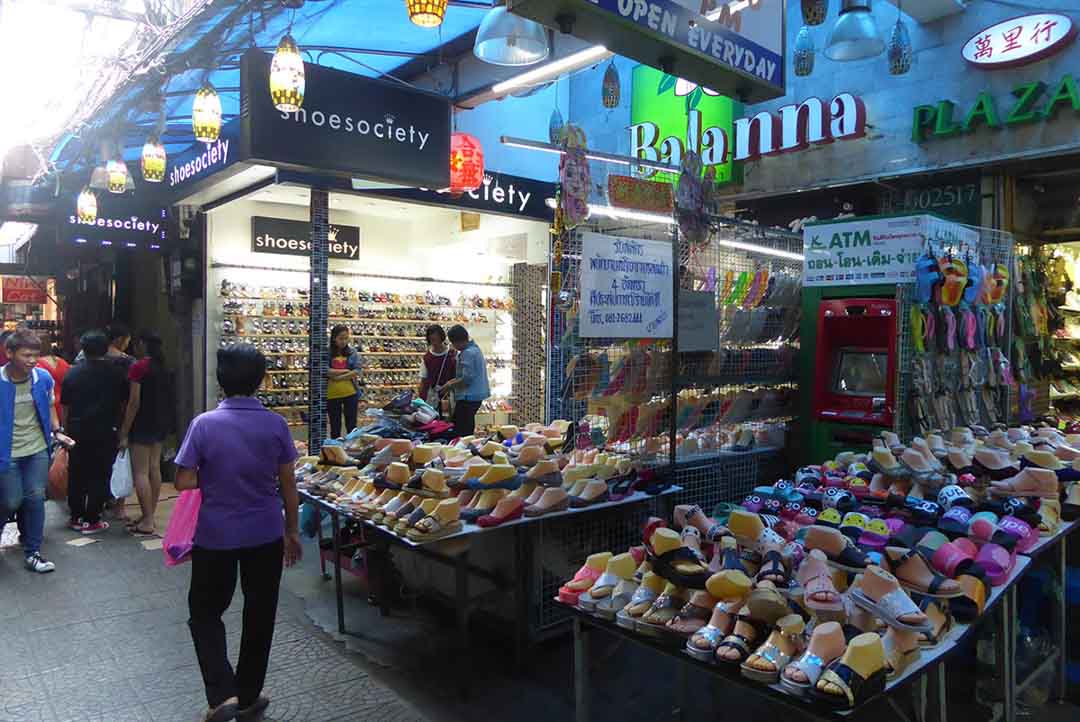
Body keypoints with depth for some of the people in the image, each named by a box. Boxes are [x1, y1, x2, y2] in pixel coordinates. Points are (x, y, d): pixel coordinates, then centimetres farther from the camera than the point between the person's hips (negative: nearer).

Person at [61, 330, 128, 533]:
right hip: (105, 432, -3)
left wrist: (67, 429, 15)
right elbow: (123, 404, 1)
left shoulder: (72, 373, 1)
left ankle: (76, 517, 22)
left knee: (76, 474, 14)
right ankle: (92, 520, 5)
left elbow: (65, 406, 6)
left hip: (78, 431, 3)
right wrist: (120, 429, 12)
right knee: (99, 476, 3)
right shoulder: (116, 373, -4)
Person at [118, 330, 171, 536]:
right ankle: (149, 516, 19)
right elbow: (165, 398, 9)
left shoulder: (138, 367, -14)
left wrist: (124, 433, -11)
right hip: (161, 424, 8)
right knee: (154, 469, 12)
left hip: (142, 424, -8)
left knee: (140, 473, -3)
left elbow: (134, 402, -15)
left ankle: (147, 522, -2)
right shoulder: (163, 368, 8)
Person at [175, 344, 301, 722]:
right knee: (260, 615, 15)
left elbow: (183, 482, -10)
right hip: (265, 535, 1)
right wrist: (293, 531, 9)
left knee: (205, 612, 18)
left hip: (215, 535, -1)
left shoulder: (204, 424, -13)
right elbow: (288, 484, -2)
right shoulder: (275, 424, -8)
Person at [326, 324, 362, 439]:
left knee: (351, 425, 8)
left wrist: (337, 376, -14)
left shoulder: (352, 352, 3)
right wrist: (346, 371, -13)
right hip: (332, 395, -1)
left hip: (351, 393, 1)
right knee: (335, 427, 11)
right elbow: (325, 371, -14)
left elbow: (357, 371, -7)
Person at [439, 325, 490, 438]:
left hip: (468, 397, -11)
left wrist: (450, 385, -8)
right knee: (468, 429, 17)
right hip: (477, 395, 11)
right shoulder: (475, 348, 13)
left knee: (460, 431, -8)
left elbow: (467, 378, -23)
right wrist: (453, 381, 12)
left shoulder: (467, 353, -18)